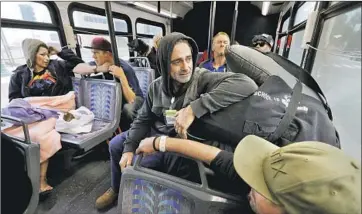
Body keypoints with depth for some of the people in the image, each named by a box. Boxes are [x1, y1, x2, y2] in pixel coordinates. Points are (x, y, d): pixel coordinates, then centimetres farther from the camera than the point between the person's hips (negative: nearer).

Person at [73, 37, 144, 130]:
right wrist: (97, 69, -28)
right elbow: (76, 69, -14)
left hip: (134, 98, -6)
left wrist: (122, 77, -46)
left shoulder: (125, 68, -28)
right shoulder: (100, 63, -9)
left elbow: (131, 100, -35)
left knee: (127, 109, -37)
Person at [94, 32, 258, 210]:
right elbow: (143, 119, 3)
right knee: (116, 144, 14)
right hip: (155, 133, 6)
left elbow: (247, 84, -40)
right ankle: (117, 188, 42)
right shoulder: (157, 86, -6)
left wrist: (194, 108, -45)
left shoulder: (202, 78, -23)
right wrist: (129, 148, -6)